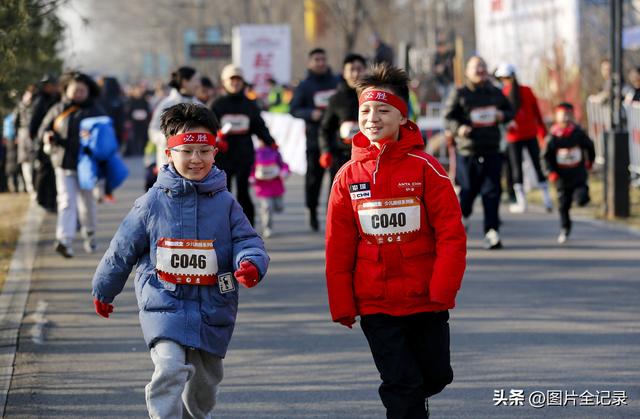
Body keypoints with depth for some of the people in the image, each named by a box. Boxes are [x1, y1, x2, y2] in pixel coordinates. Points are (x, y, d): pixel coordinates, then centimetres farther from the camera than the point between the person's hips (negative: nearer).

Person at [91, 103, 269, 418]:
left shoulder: (225, 203, 0)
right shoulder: (152, 203, -3)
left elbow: (246, 240, -2)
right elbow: (122, 249, 7)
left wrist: (250, 263, -27)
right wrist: (103, 292, 18)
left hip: (213, 308, 3)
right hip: (165, 304, -3)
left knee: (204, 381, 18)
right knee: (170, 368, -24)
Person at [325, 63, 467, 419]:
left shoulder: (425, 169, -7)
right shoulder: (349, 176, 0)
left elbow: (451, 235, -8)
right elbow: (338, 249, 3)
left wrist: (442, 291, -16)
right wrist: (341, 306, -1)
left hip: (426, 301, 0)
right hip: (376, 305, 0)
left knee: (436, 376, 14)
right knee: (402, 384, -4)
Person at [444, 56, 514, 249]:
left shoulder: (496, 93, 14)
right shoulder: (459, 94, 3)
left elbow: (510, 111, 25)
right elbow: (448, 117, 0)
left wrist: (503, 116, 1)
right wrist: (458, 128, -20)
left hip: (492, 152, 3)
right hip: (467, 153, -3)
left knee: (492, 192, -6)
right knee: (467, 191, 2)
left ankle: (491, 232, -7)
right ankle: (461, 218, 31)